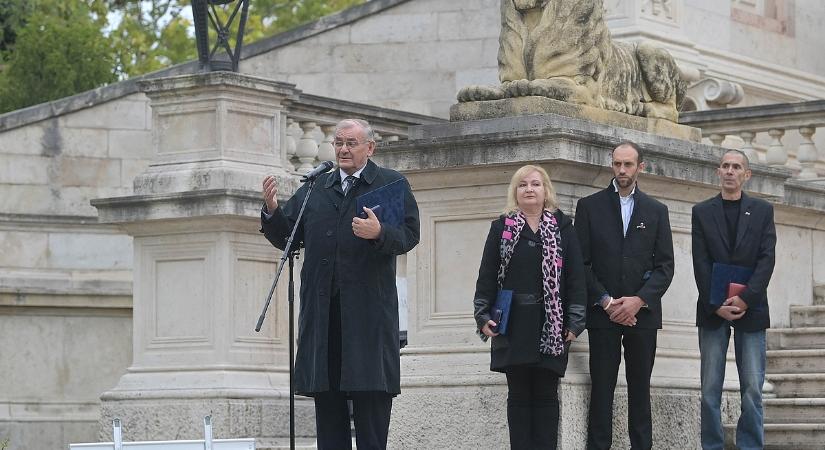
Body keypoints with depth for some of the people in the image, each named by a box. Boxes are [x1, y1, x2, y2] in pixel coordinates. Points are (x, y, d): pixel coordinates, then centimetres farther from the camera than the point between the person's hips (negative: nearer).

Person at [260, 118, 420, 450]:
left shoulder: (391, 184, 4)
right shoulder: (314, 188, 17)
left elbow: (409, 235, -6)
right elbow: (285, 237, 14)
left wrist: (379, 233, -26)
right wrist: (272, 211, -5)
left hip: (369, 308, -4)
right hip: (322, 308, 4)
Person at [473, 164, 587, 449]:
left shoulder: (563, 229, 7)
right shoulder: (501, 228, 9)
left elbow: (576, 277, 3)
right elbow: (487, 276, 7)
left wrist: (575, 321, -4)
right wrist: (483, 316, -2)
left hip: (551, 326, 0)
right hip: (513, 325, 0)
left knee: (546, 396, 1)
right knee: (519, 396, 2)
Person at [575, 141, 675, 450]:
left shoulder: (656, 211, 11)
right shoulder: (589, 206, 6)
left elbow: (665, 265, 5)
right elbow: (581, 262, 1)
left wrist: (638, 300, -8)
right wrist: (606, 302, -9)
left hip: (642, 314, 2)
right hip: (602, 312, -1)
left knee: (640, 388, 4)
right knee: (601, 389, -4)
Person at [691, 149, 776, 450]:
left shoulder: (762, 211, 9)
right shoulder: (702, 212, 8)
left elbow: (766, 259, -1)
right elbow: (701, 264, 2)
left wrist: (745, 299, -12)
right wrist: (717, 305, -8)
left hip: (750, 309, 0)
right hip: (712, 310, 0)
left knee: (752, 389, -4)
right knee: (710, 388, -1)